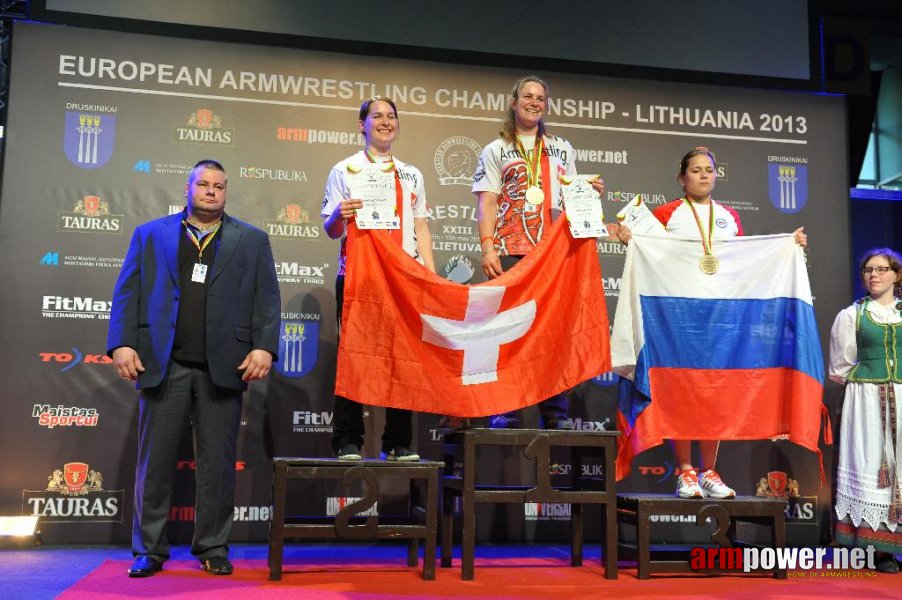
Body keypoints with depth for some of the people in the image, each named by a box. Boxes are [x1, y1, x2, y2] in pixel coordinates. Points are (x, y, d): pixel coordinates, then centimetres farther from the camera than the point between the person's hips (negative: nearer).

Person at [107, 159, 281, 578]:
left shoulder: (252, 240, 13)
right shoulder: (149, 234, 14)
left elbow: (267, 298, 5)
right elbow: (127, 292, 7)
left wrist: (264, 347, -8)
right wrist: (122, 344, -5)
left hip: (224, 367, 0)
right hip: (162, 364, 1)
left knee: (218, 463, 4)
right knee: (155, 461, 4)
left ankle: (212, 548, 15)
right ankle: (149, 550, 14)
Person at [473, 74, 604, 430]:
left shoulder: (562, 149, 21)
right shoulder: (495, 151, 11)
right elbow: (487, 203, 2)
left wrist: (590, 192, 1)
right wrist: (487, 248, -9)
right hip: (510, 252, -2)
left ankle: (555, 410, 4)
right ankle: (504, 410, 1)